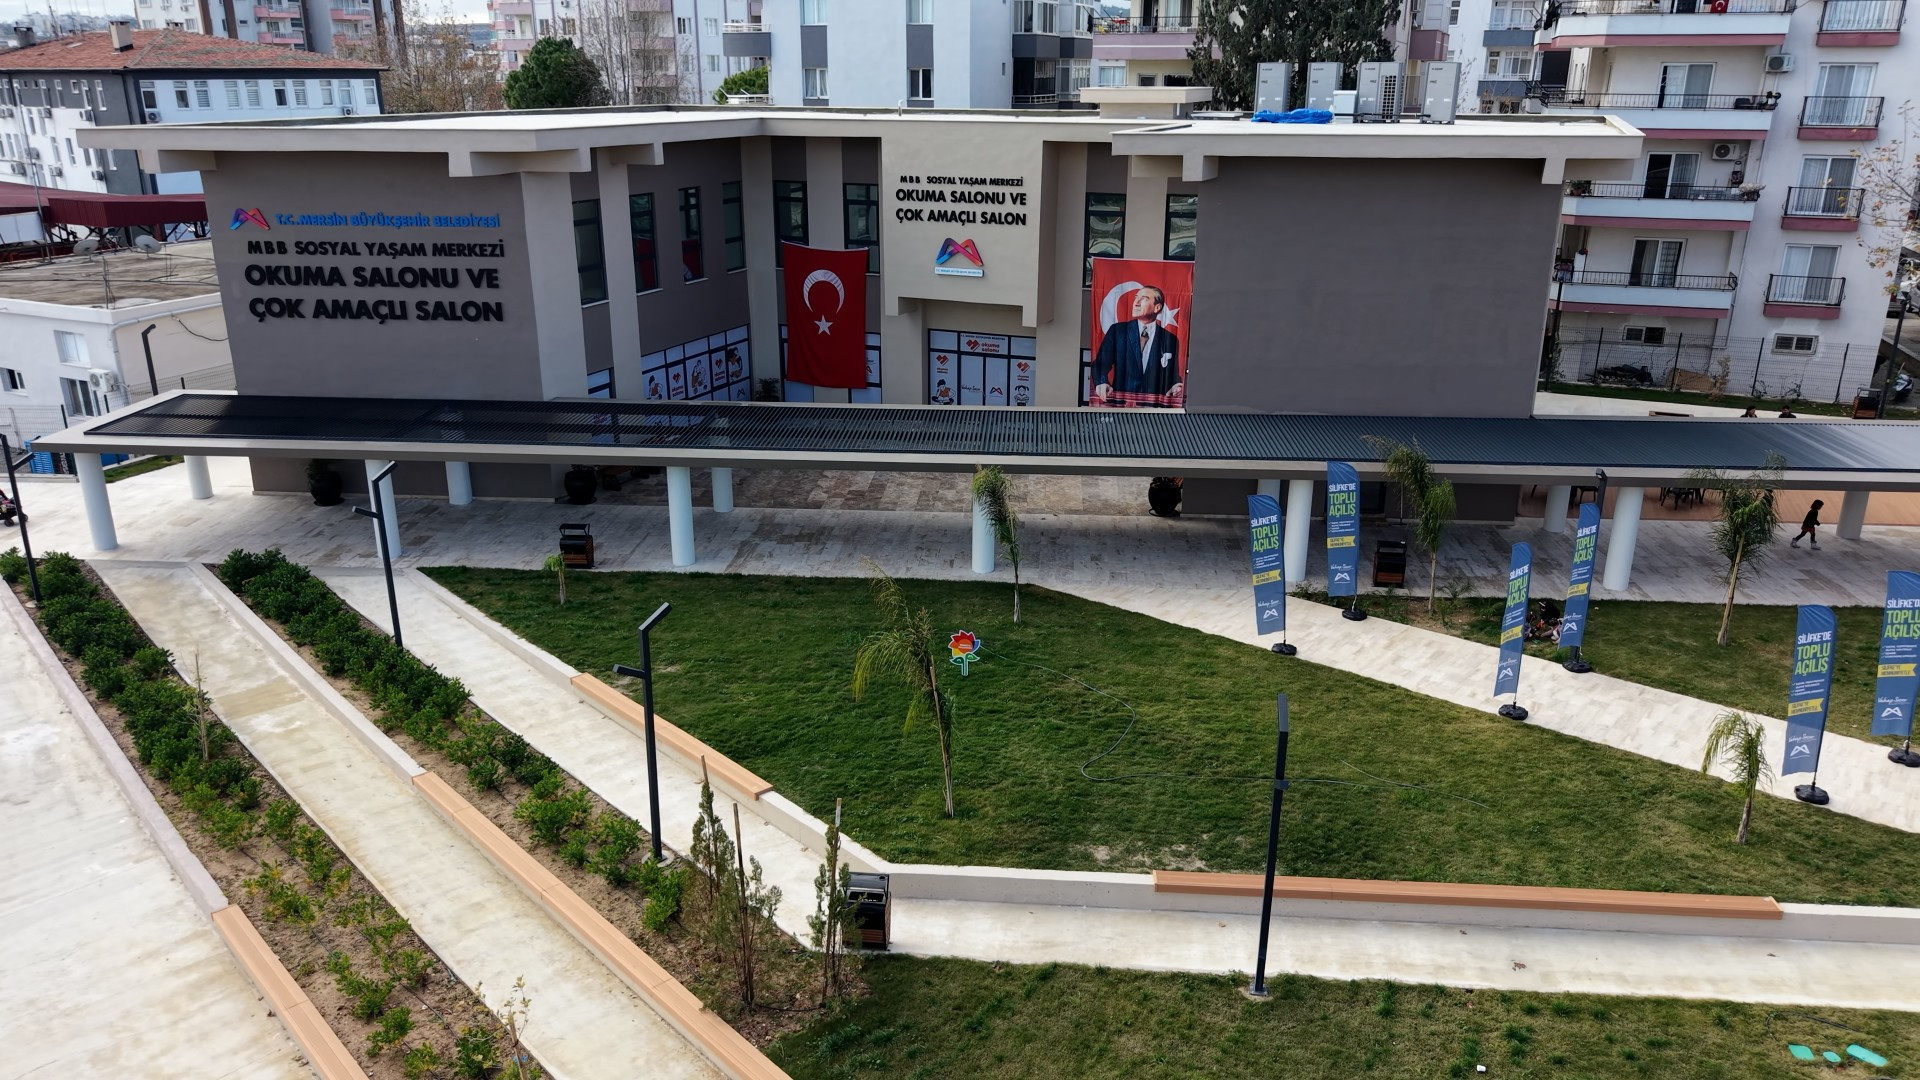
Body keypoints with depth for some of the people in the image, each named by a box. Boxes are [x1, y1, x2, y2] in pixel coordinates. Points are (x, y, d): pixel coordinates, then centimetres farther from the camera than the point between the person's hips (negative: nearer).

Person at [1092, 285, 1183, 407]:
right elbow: (1100, 363, 4)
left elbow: (1174, 375, 12)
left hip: (1154, 404, 2)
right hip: (1120, 401, -2)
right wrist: (1101, 383, -16)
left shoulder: (1170, 339, 9)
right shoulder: (1117, 330, 9)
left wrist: (1176, 386, -10)